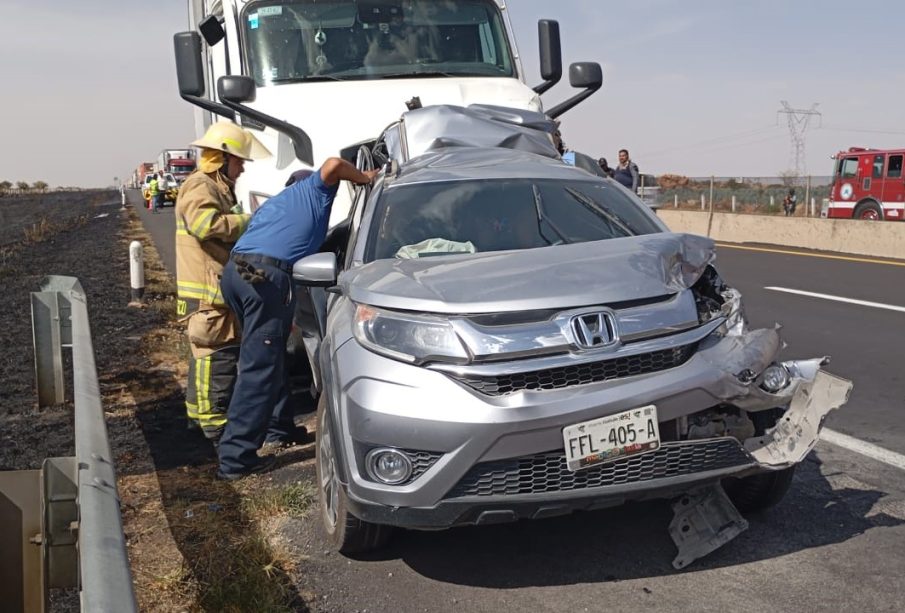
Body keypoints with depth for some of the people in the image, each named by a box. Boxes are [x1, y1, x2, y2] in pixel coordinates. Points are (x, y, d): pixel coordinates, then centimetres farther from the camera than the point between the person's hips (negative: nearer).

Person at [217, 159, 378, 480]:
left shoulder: (271, 203, 37)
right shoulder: (314, 190, 19)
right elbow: (333, 164, -5)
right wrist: (365, 177, 14)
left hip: (234, 269, 8)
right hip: (267, 275, -8)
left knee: (270, 356, 23)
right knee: (259, 367, -7)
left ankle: (279, 426, 32)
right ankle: (236, 457, -9)